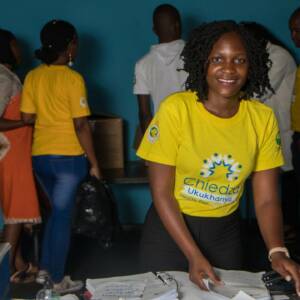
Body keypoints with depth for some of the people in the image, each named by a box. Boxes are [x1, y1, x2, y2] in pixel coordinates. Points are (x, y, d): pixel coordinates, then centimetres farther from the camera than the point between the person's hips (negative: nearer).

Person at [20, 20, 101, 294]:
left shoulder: (32, 77, 4)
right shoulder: (73, 78, -13)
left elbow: (27, 118, 4)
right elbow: (81, 126, -14)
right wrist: (94, 163, -8)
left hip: (40, 156, 6)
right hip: (69, 156, -6)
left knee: (57, 210, 22)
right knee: (63, 215, 5)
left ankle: (44, 269, 25)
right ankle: (59, 281, 13)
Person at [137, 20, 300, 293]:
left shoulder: (263, 118, -8)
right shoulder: (176, 109, -17)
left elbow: (266, 199, -6)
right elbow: (161, 193, -15)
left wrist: (277, 251, -23)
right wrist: (193, 255, -22)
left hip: (226, 232, 3)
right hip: (170, 228, -3)